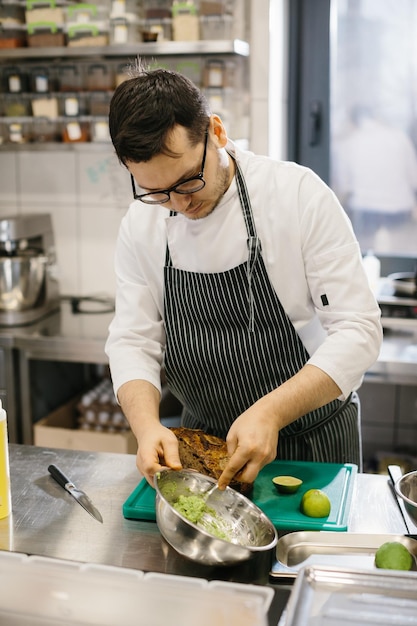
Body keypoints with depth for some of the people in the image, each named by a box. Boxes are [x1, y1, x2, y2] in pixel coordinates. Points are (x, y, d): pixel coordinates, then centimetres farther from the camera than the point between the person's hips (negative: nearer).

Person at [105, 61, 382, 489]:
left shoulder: (299, 194, -19)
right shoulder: (141, 225, -7)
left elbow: (357, 329, -20)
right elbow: (132, 341, -4)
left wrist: (271, 412, -31)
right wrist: (146, 425, -24)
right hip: (205, 442, 3)